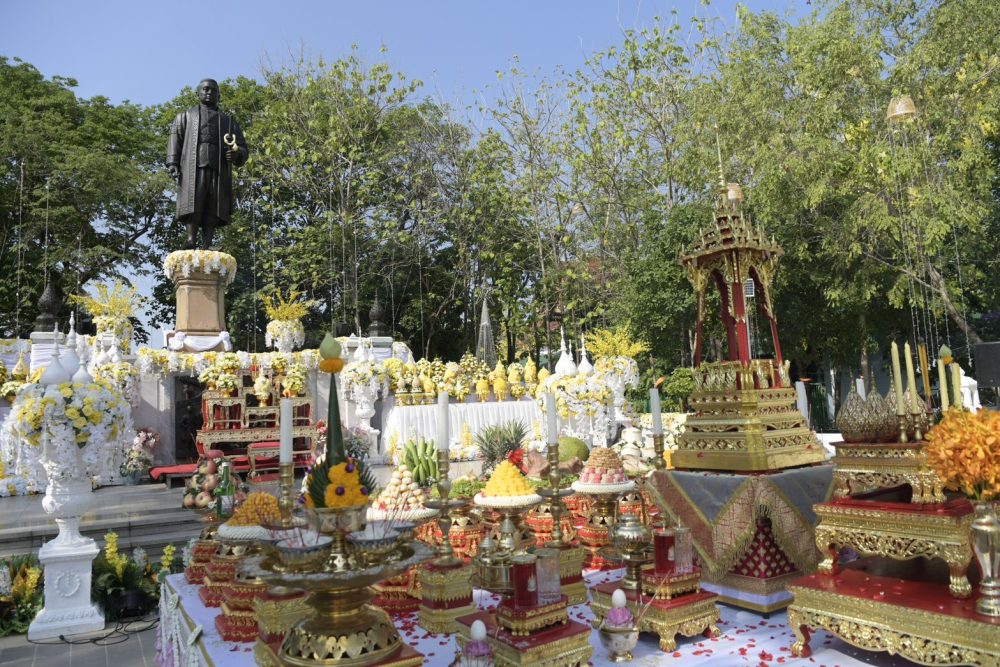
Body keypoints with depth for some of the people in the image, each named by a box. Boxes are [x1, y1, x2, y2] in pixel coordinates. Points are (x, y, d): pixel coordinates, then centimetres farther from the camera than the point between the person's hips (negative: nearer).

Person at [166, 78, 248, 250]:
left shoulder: (229, 122, 30)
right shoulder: (185, 117, 28)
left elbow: (243, 149, 21)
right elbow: (175, 140, 13)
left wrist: (236, 154, -5)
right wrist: (172, 164, -5)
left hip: (219, 170, 1)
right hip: (193, 166, -1)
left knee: (213, 210, -13)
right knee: (193, 205, -19)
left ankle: (207, 245, -19)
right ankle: (191, 242, -25)